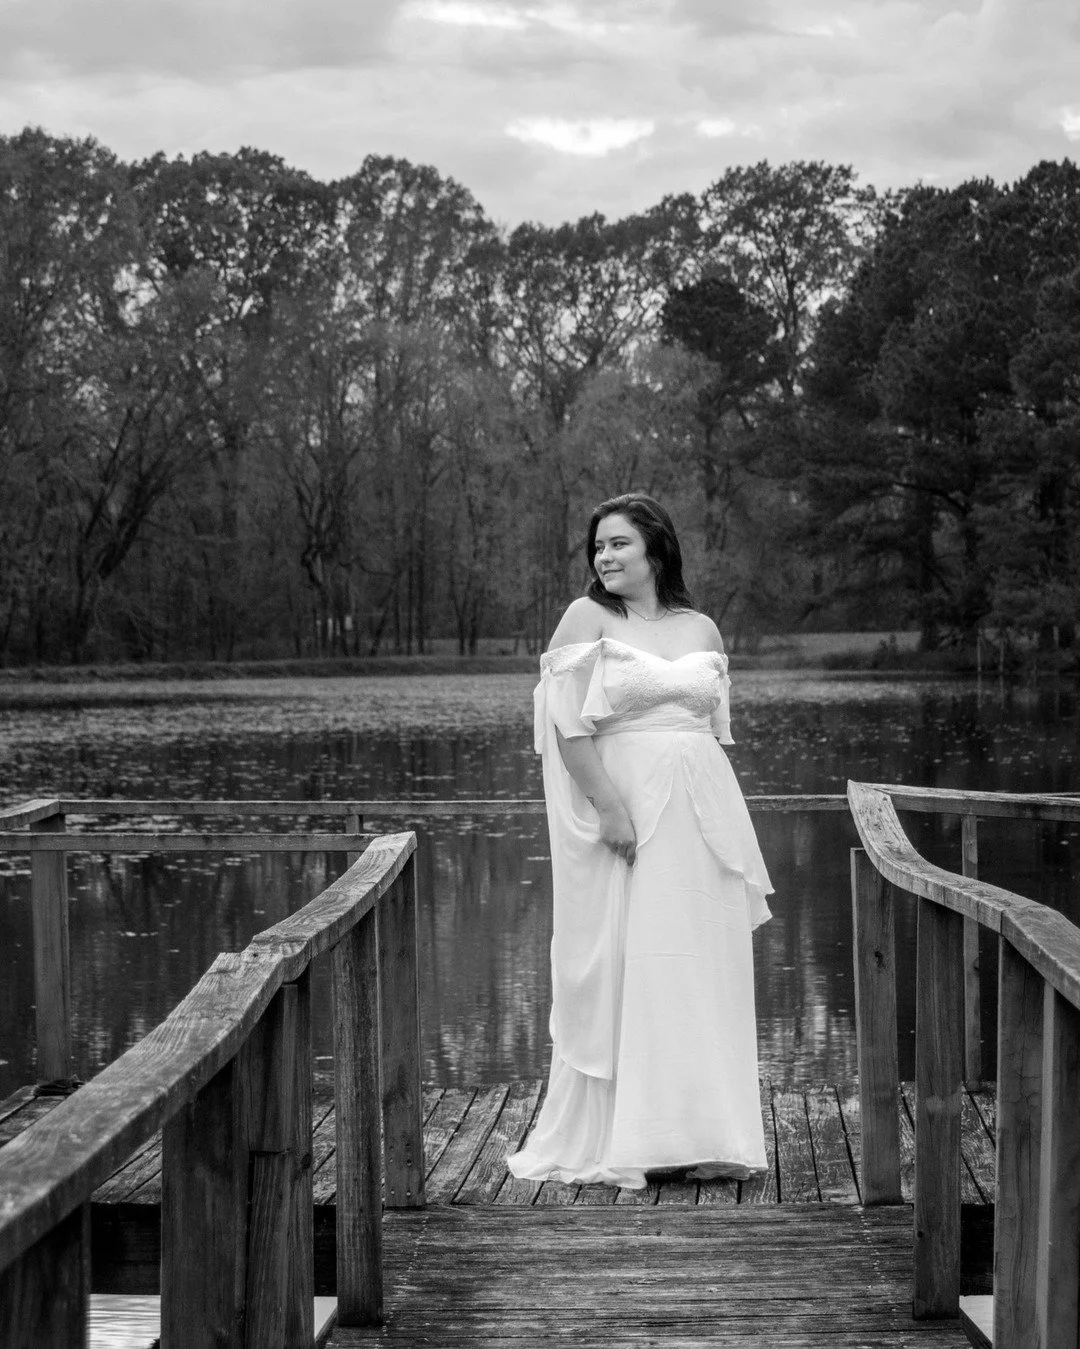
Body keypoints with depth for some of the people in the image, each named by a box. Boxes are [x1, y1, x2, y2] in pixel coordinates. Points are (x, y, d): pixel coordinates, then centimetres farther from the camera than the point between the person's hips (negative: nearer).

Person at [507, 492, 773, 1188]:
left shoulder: (701, 629, 12)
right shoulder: (586, 618, -2)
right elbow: (569, 724, -10)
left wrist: (724, 822, 11)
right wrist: (610, 808, -18)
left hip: (701, 810, 5)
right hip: (620, 807, -4)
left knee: (702, 969, 5)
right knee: (621, 968, -2)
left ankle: (702, 1135, 14)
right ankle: (613, 1141, 7)